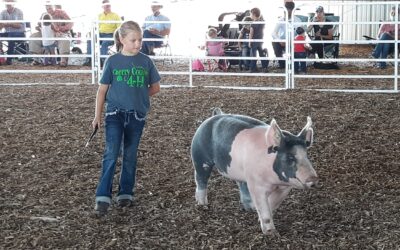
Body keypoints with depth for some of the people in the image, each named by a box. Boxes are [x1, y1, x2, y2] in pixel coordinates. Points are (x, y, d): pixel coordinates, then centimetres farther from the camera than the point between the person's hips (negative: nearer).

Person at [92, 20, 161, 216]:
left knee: (130, 156, 11)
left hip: (137, 115, 2)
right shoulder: (112, 61, -3)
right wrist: (97, 116, 1)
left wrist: (138, 96, 1)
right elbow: (102, 89, 1)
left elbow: (155, 87, 11)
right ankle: (103, 198, -10)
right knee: (111, 154, -11)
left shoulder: (146, 61, 1)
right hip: (115, 114, -2)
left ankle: (125, 194, 22)